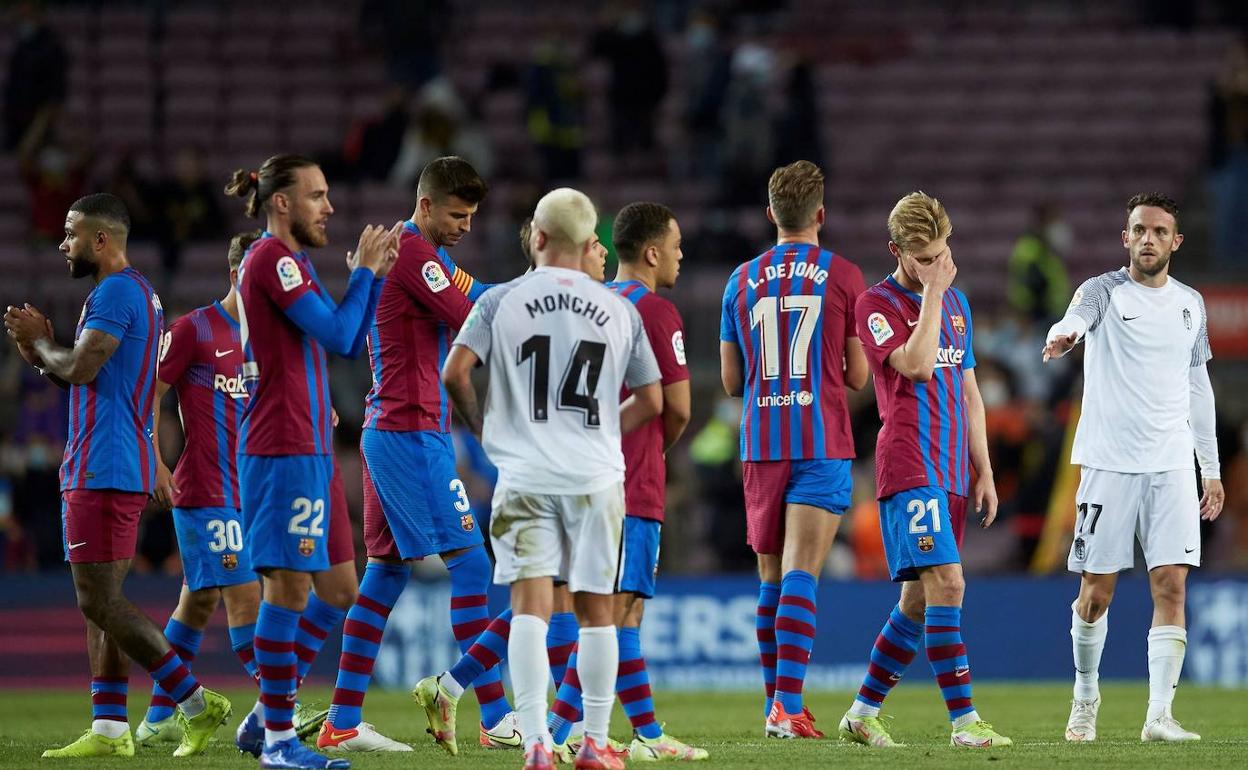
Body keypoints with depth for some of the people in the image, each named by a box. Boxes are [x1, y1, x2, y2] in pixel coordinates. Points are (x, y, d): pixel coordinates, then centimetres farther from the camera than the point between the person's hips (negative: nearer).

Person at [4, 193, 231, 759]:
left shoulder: (115, 293, -13)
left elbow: (80, 369, -21)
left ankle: (197, 704, -10)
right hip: (125, 468, 11)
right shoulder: (138, 293, 20)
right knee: (100, 604, 9)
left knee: (99, 602, -10)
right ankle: (109, 730, 8)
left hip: (102, 472, -11)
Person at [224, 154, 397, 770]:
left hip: (302, 446, 10)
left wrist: (372, 275, 12)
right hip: (285, 447, -10)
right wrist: (365, 271, -5)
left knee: (291, 586, 12)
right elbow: (339, 336, -17)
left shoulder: (289, 262, 20)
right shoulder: (273, 259, -12)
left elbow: (345, 342, 21)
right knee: (289, 585, -10)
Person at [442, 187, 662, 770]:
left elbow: (454, 374, -7)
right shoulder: (619, 310, 8)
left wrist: (483, 429, 10)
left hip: (524, 476, -1)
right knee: (595, 609, 10)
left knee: (530, 605, -4)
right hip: (596, 478, 1)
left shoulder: (501, 300, 2)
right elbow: (650, 401, 11)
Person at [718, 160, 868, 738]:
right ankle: (788, 706, -19)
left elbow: (730, 381, 10)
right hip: (822, 443, -3)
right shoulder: (843, 277, -2)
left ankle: (774, 705, 18)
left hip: (761, 446, 3)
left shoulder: (742, 280, 7)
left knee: (771, 577, 13)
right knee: (800, 575, -9)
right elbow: (857, 376, 0)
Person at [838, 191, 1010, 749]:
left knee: (920, 598, 8)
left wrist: (983, 472, 19)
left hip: (951, 473, 8)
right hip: (909, 468, -8)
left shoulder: (956, 303, 18)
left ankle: (862, 713, 18)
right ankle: (964, 720, -19)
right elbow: (917, 365, -21)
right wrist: (932, 293, -14)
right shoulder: (877, 304, -5)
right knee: (946, 583, -18)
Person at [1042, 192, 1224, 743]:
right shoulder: (1105, 291, -2)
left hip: (1172, 465, 3)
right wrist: (1063, 335, -52)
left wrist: (1212, 469, 18)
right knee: (1096, 592, 2)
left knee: (1172, 586, -9)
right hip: (1109, 464, -3)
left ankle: (1159, 715, -10)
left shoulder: (1190, 304, 12)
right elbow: (1077, 316, -26)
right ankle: (1085, 697, 24)